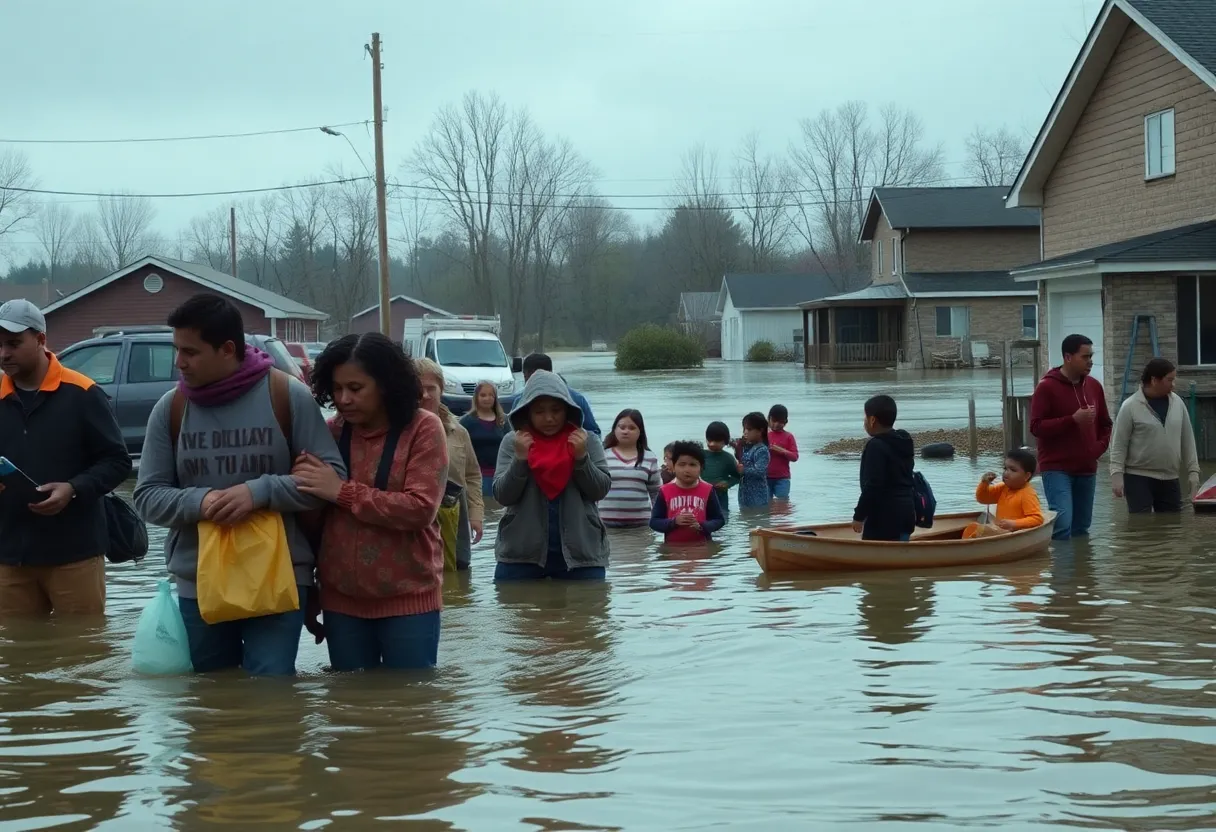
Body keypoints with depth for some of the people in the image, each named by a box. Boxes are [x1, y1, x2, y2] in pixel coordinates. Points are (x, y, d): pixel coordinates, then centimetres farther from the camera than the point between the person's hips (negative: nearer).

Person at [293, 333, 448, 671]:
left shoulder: (423, 429, -7)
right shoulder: (331, 432, 4)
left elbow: (420, 509, -17)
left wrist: (343, 491, -16)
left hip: (408, 598, -3)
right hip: (340, 600, 4)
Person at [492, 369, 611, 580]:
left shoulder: (587, 441, 2)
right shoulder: (513, 442, 2)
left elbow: (601, 490, -2)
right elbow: (502, 496, -3)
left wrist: (582, 457, -17)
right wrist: (520, 459, -17)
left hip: (581, 552, 0)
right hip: (520, 554, 0)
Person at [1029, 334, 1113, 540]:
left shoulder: (1094, 386, 11)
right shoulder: (1047, 387, -8)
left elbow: (1105, 424, 22)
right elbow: (1036, 427, -13)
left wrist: (1099, 447, 3)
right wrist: (1073, 419, -20)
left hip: (1086, 468, 6)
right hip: (1057, 468, -6)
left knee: (1081, 528, 8)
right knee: (1062, 523, -19)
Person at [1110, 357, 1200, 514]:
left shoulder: (1177, 403, 5)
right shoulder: (1131, 406, -9)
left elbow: (1188, 440, 11)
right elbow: (1119, 444, -8)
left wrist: (1193, 471, 7)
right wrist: (1117, 475, -16)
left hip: (1170, 479, 5)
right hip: (1138, 478, -5)